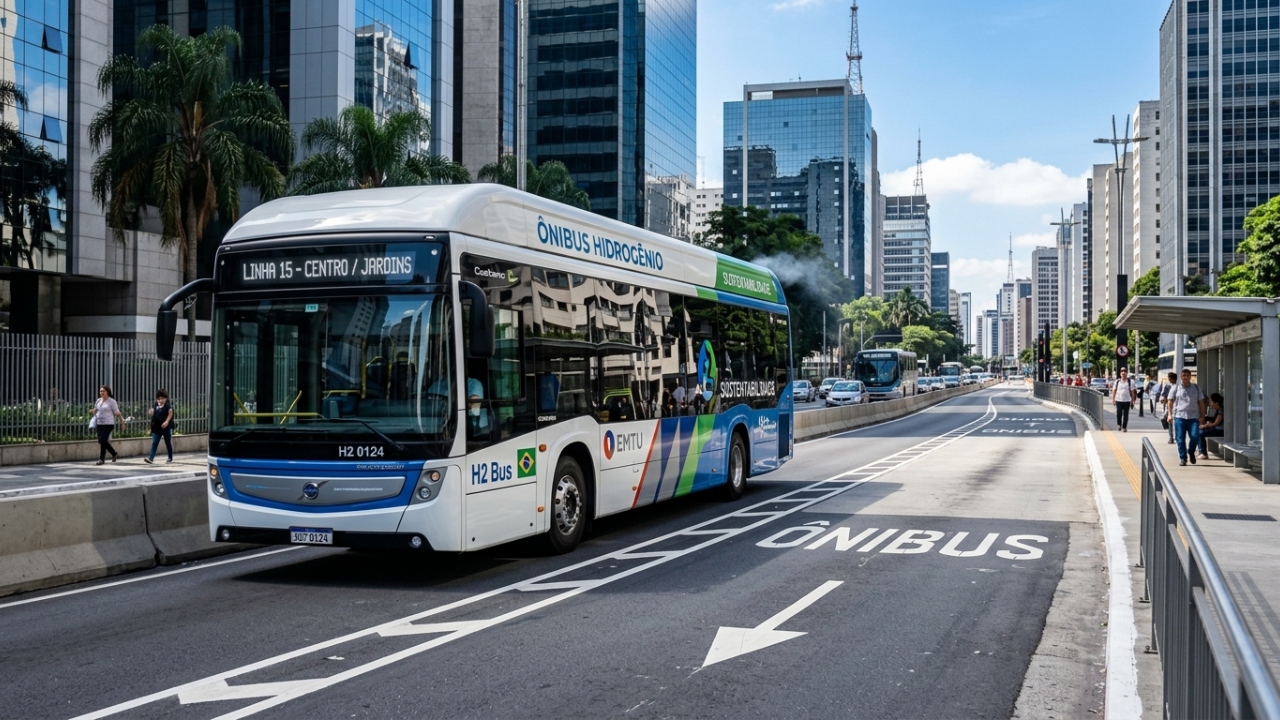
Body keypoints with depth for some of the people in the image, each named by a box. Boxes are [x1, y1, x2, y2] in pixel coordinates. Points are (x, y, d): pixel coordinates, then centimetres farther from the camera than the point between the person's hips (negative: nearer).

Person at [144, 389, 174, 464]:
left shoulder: (168, 405, -8)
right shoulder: (155, 405, 6)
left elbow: (170, 414, -12)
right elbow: (152, 413, 5)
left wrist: (167, 422, -24)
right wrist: (150, 412, -19)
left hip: (166, 427, -4)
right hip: (156, 427, 4)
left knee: (168, 443, 9)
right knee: (154, 443, -3)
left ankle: (170, 458, 22)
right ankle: (151, 458, -8)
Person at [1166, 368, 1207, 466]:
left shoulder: (1196, 388, 12)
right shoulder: (1175, 388, 9)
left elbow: (1201, 402, 14)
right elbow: (1170, 401, 9)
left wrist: (1202, 416, 7)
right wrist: (1170, 414, -2)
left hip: (1193, 417, 1)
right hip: (1179, 416, -1)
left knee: (1195, 436, -10)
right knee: (1180, 439, -2)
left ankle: (1191, 452, 17)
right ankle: (1182, 458, 7)